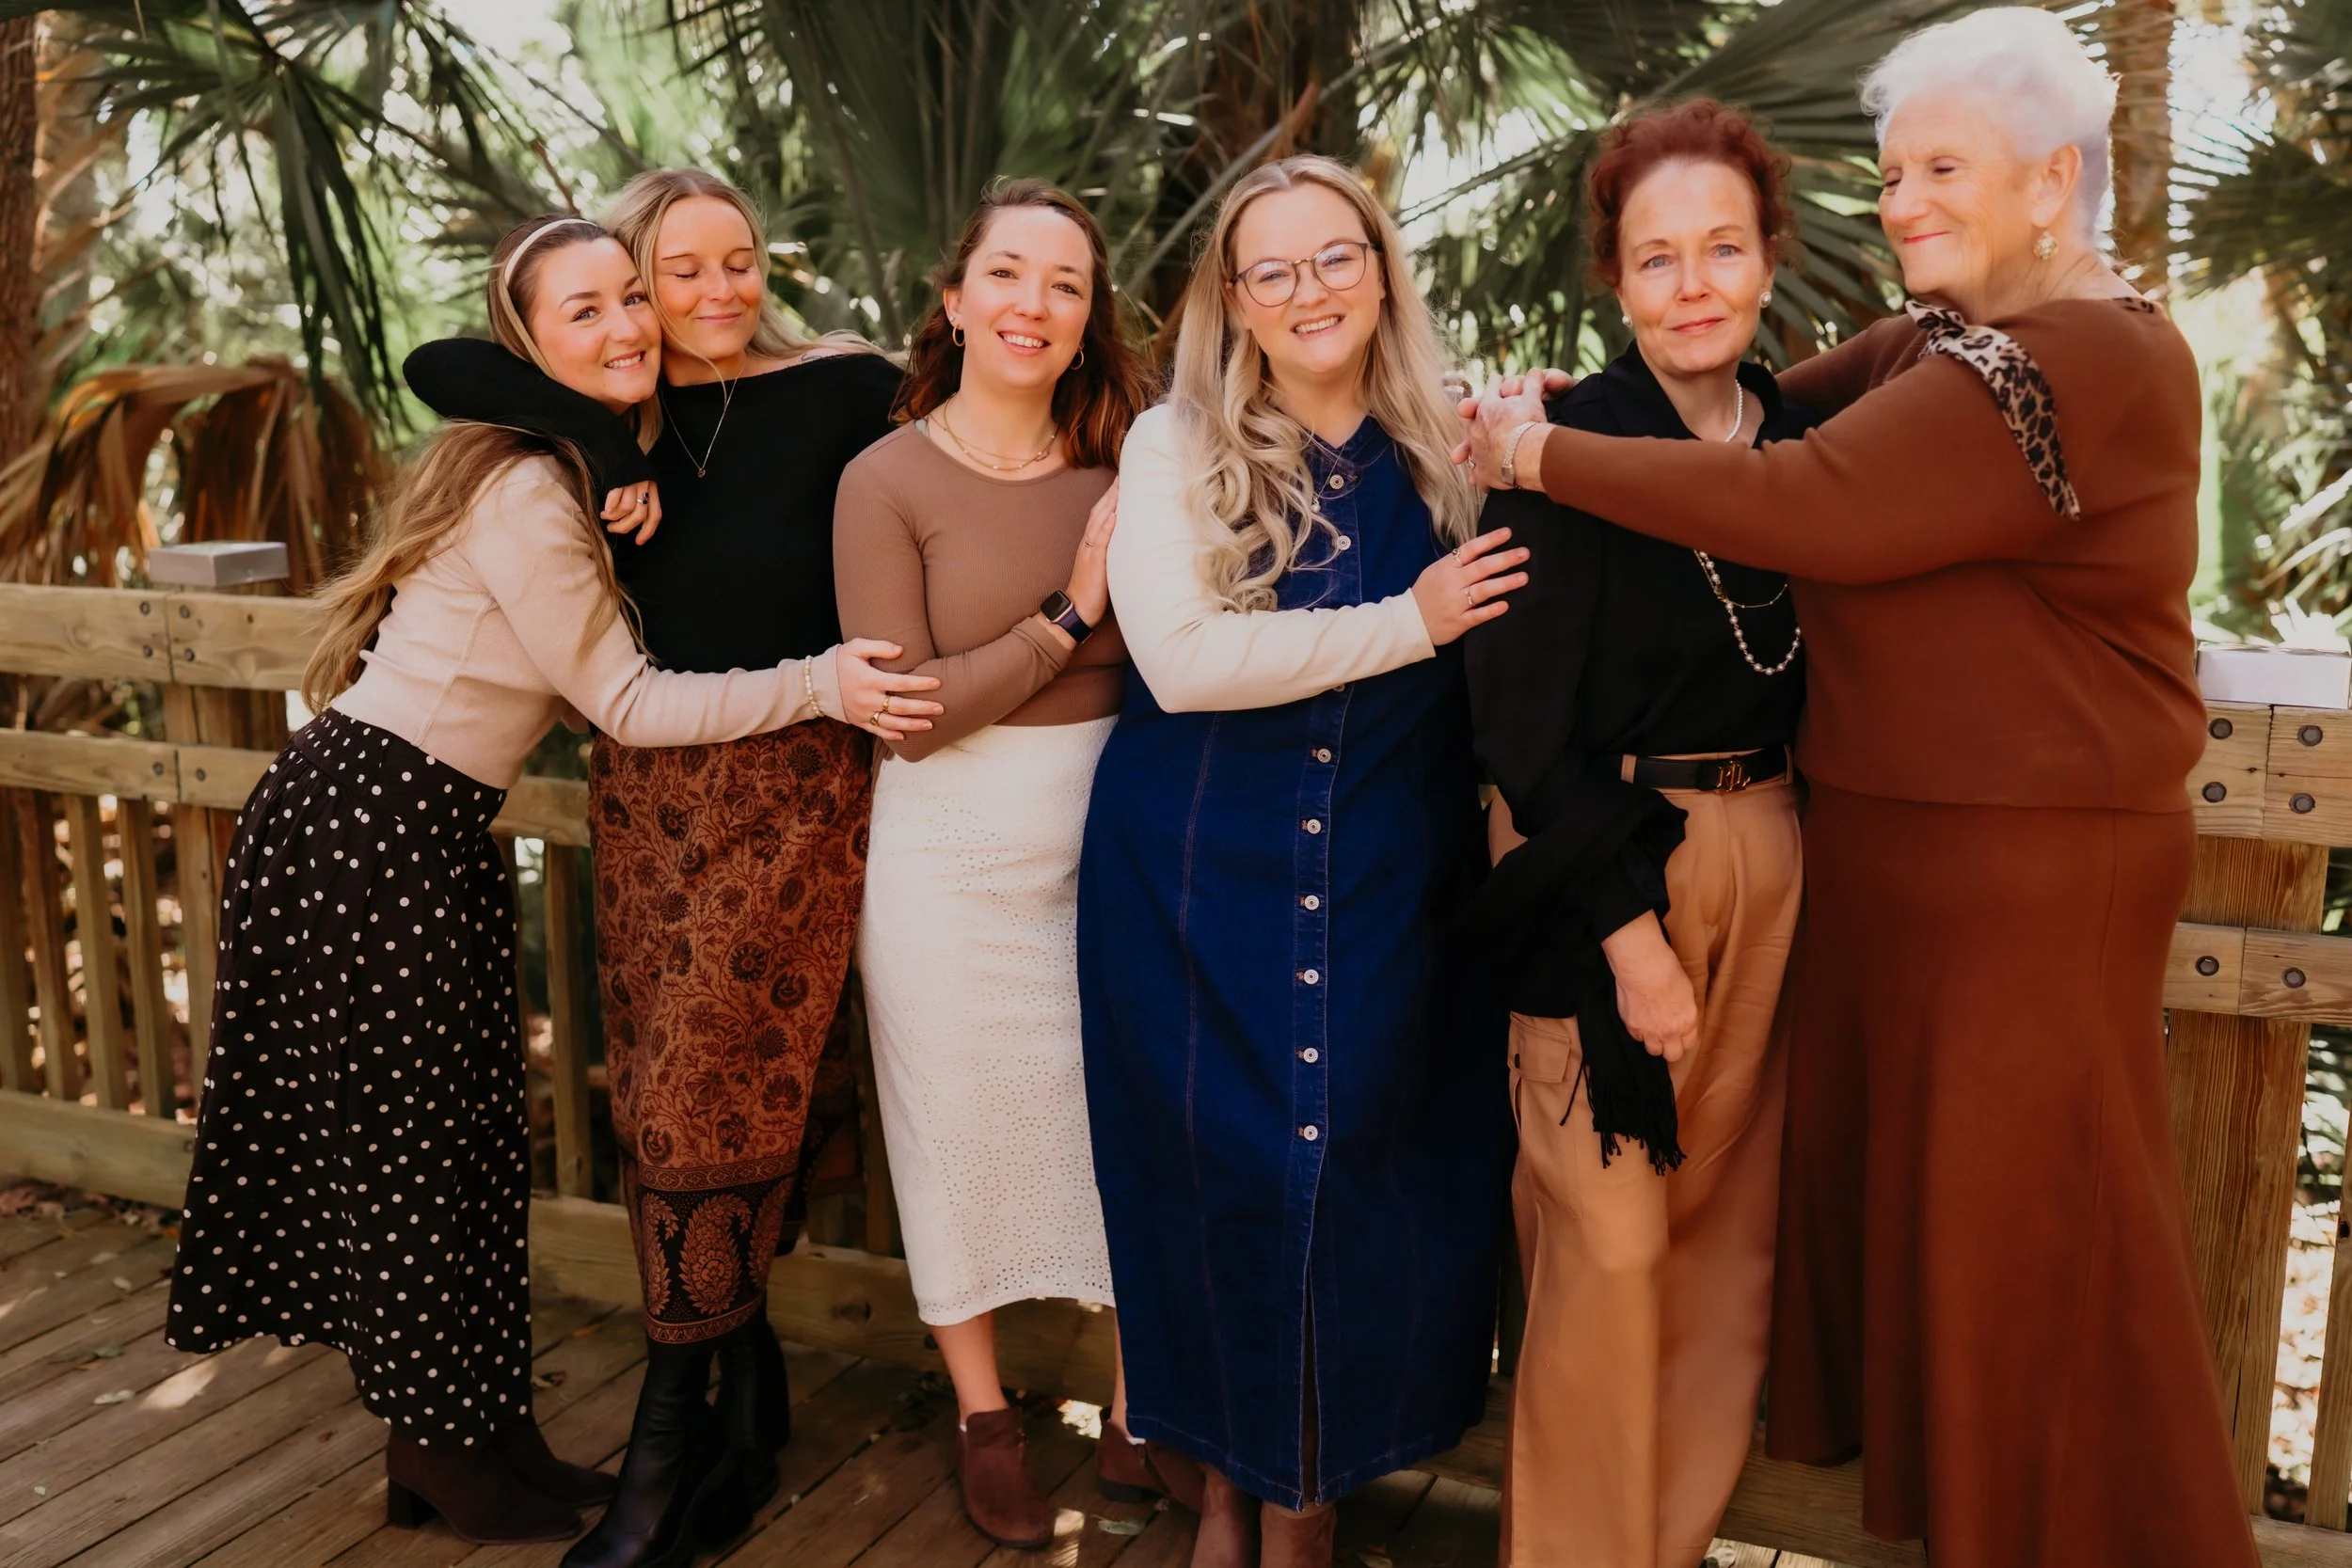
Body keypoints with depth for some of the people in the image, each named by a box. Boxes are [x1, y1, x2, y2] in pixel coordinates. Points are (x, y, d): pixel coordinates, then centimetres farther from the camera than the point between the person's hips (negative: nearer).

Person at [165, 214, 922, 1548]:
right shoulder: (526, 491, -18)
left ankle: (470, 1431, 24)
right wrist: (821, 685, -25)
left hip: (439, 832, 9)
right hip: (368, 821, -9)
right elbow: (629, 703, -18)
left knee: (465, 1133, 13)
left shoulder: (594, 468, 11)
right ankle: (439, 1450, 16)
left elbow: (600, 674, 12)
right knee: (405, 1136, 2)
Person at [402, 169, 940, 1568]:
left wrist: (853, 673, -17)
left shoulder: (846, 389, -2)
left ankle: (669, 1442, 6)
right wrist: (599, 422, -13)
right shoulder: (623, 415, 9)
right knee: (669, 1092, 7)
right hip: (650, 778, 5)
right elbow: (440, 368, -2)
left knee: (712, 1087, -6)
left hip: (799, 778, -4)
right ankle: (750, 1372, 25)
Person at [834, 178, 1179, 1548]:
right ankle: (985, 1414, 31)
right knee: (967, 1127, 10)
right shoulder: (888, 481, -6)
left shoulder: (1125, 462, 2)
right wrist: (1071, 614, -15)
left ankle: (1141, 1414, 28)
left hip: (1113, 828, 3)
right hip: (953, 847, -2)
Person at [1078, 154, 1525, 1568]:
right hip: (1202, 877, -1)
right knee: (1223, 1166, 6)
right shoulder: (1176, 449, -4)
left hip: (1392, 876, 2)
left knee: (1365, 1164, 6)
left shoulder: (1449, 447, 3)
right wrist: (1406, 623, -17)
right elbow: (1180, 658, -17)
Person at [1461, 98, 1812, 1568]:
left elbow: (1815, 678, 14)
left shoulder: (1805, 441, 7)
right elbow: (1524, 713, -12)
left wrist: (1768, 864, 4)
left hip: (1765, 858, 5)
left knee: (1728, 1225, 11)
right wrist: (1631, 929, -14)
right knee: (1609, 1239, -1)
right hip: (1602, 856, -5)